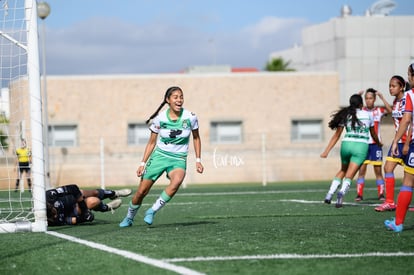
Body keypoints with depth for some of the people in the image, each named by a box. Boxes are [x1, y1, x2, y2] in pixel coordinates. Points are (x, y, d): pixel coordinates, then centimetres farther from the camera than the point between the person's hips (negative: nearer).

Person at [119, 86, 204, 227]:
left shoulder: (190, 117, -8)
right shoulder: (159, 119, -7)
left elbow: (196, 138, 9)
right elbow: (151, 142, 5)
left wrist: (198, 160, 5)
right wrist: (143, 163, -1)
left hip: (178, 159, -1)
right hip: (159, 155, 1)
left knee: (176, 181, -35)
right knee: (141, 191, -2)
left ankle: (152, 211, -20)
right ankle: (129, 218, 27)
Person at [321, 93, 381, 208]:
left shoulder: (345, 115, 11)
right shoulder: (368, 115, 11)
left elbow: (336, 135, 7)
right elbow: (373, 134, 25)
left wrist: (326, 151, 9)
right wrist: (378, 143, 46)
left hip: (346, 144, 2)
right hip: (361, 146, -2)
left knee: (343, 170, 25)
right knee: (349, 175, -6)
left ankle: (330, 194, 13)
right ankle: (342, 192, -36)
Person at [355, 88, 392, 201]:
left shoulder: (379, 111, 2)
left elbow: (390, 110, -16)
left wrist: (382, 98, -22)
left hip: (376, 144, 0)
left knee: (378, 170, 1)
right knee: (362, 169, -3)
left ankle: (381, 194, 6)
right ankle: (359, 194, -1)